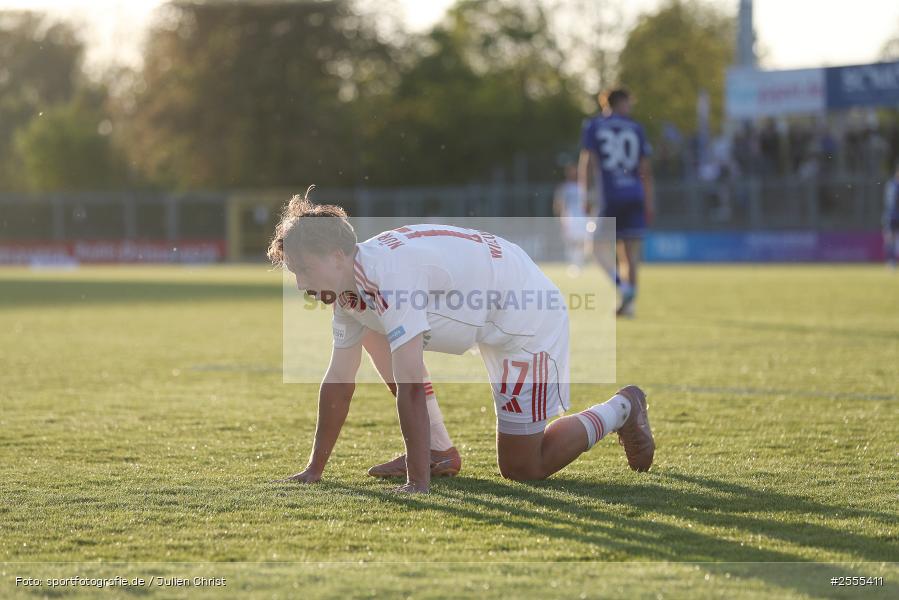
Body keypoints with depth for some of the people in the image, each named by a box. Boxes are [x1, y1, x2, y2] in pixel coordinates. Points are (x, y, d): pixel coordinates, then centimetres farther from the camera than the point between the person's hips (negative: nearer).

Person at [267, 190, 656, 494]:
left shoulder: (389, 273, -33)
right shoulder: (347, 289, -4)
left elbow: (410, 388, -36)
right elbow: (338, 380, 4)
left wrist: (417, 483, -36)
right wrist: (315, 468, 5)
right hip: (486, 321, 9)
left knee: (522, 469, -6)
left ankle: (622, 408, 16)